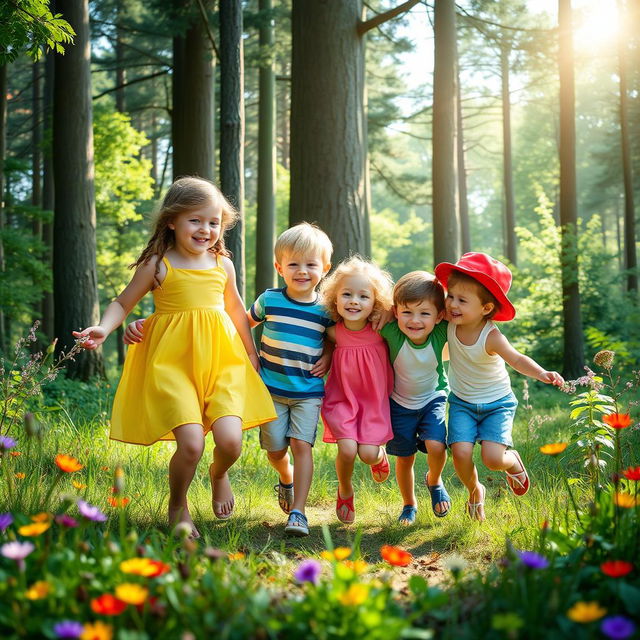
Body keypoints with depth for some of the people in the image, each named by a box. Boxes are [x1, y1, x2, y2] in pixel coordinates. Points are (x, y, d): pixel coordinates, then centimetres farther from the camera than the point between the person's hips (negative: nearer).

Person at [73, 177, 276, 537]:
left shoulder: (223, 264, 10)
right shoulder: (157, 265, -1)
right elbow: (124, 302, 6)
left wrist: (251, 351, 28)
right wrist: (104, 328, -13)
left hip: (221, 361, 3)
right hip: (173, 362, -3)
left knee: (230, 440, -14)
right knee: (191, 444, -16)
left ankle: (219, 474, 25)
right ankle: (178, 505, 14)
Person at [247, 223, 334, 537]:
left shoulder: (325, 309, -3)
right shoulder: (269, 300, -4)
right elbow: (245, 323, 14)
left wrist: (328, 358, -4)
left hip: (308, 391, -1)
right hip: (271, 388, 1)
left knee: (302, 444, -13)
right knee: (275, 449, 8)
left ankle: (298, 512, -9)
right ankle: (286, 479, 42)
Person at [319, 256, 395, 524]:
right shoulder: (334, 332, -13)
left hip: (374, 401, 0)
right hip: (342, 399, 0)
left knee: (368, 454, -13)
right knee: (347, 450, -18)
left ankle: (379, 453, 27)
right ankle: (345, 490, 14)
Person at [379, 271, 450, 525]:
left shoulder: (442, 332, -28)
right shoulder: (391, 332, -31)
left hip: (432, 399, 0)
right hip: (399, 403, 0)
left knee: (436, 446, -21)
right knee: (404, 458, 10)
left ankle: (434, 481, 13)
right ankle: (409, 505, 37)